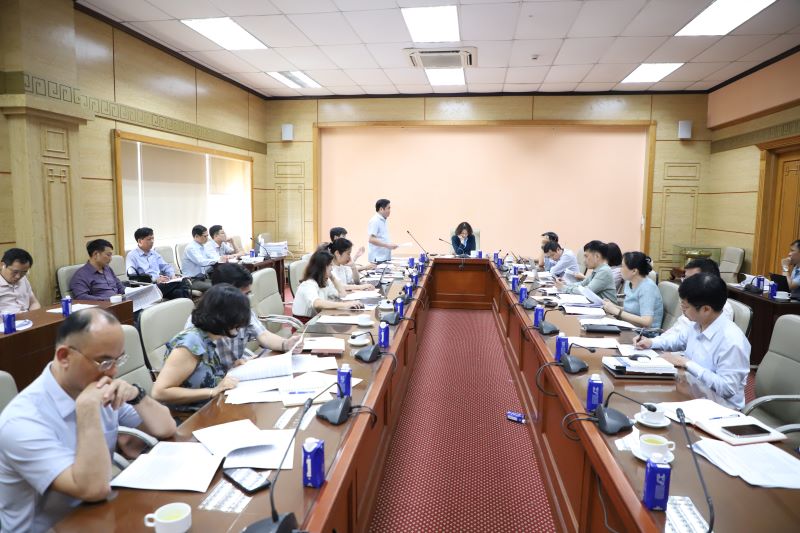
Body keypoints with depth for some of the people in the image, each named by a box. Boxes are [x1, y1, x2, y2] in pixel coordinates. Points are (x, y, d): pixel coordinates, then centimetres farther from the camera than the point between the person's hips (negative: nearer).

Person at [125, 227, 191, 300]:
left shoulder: (154, 253, 26)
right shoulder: (132, 255, 6)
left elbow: (166, 266, 24)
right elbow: (132, 276, -8)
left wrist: (173, 276, 0)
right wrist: (155, 279, -19)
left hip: (163, 283, 6)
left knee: (183, 281, -29)